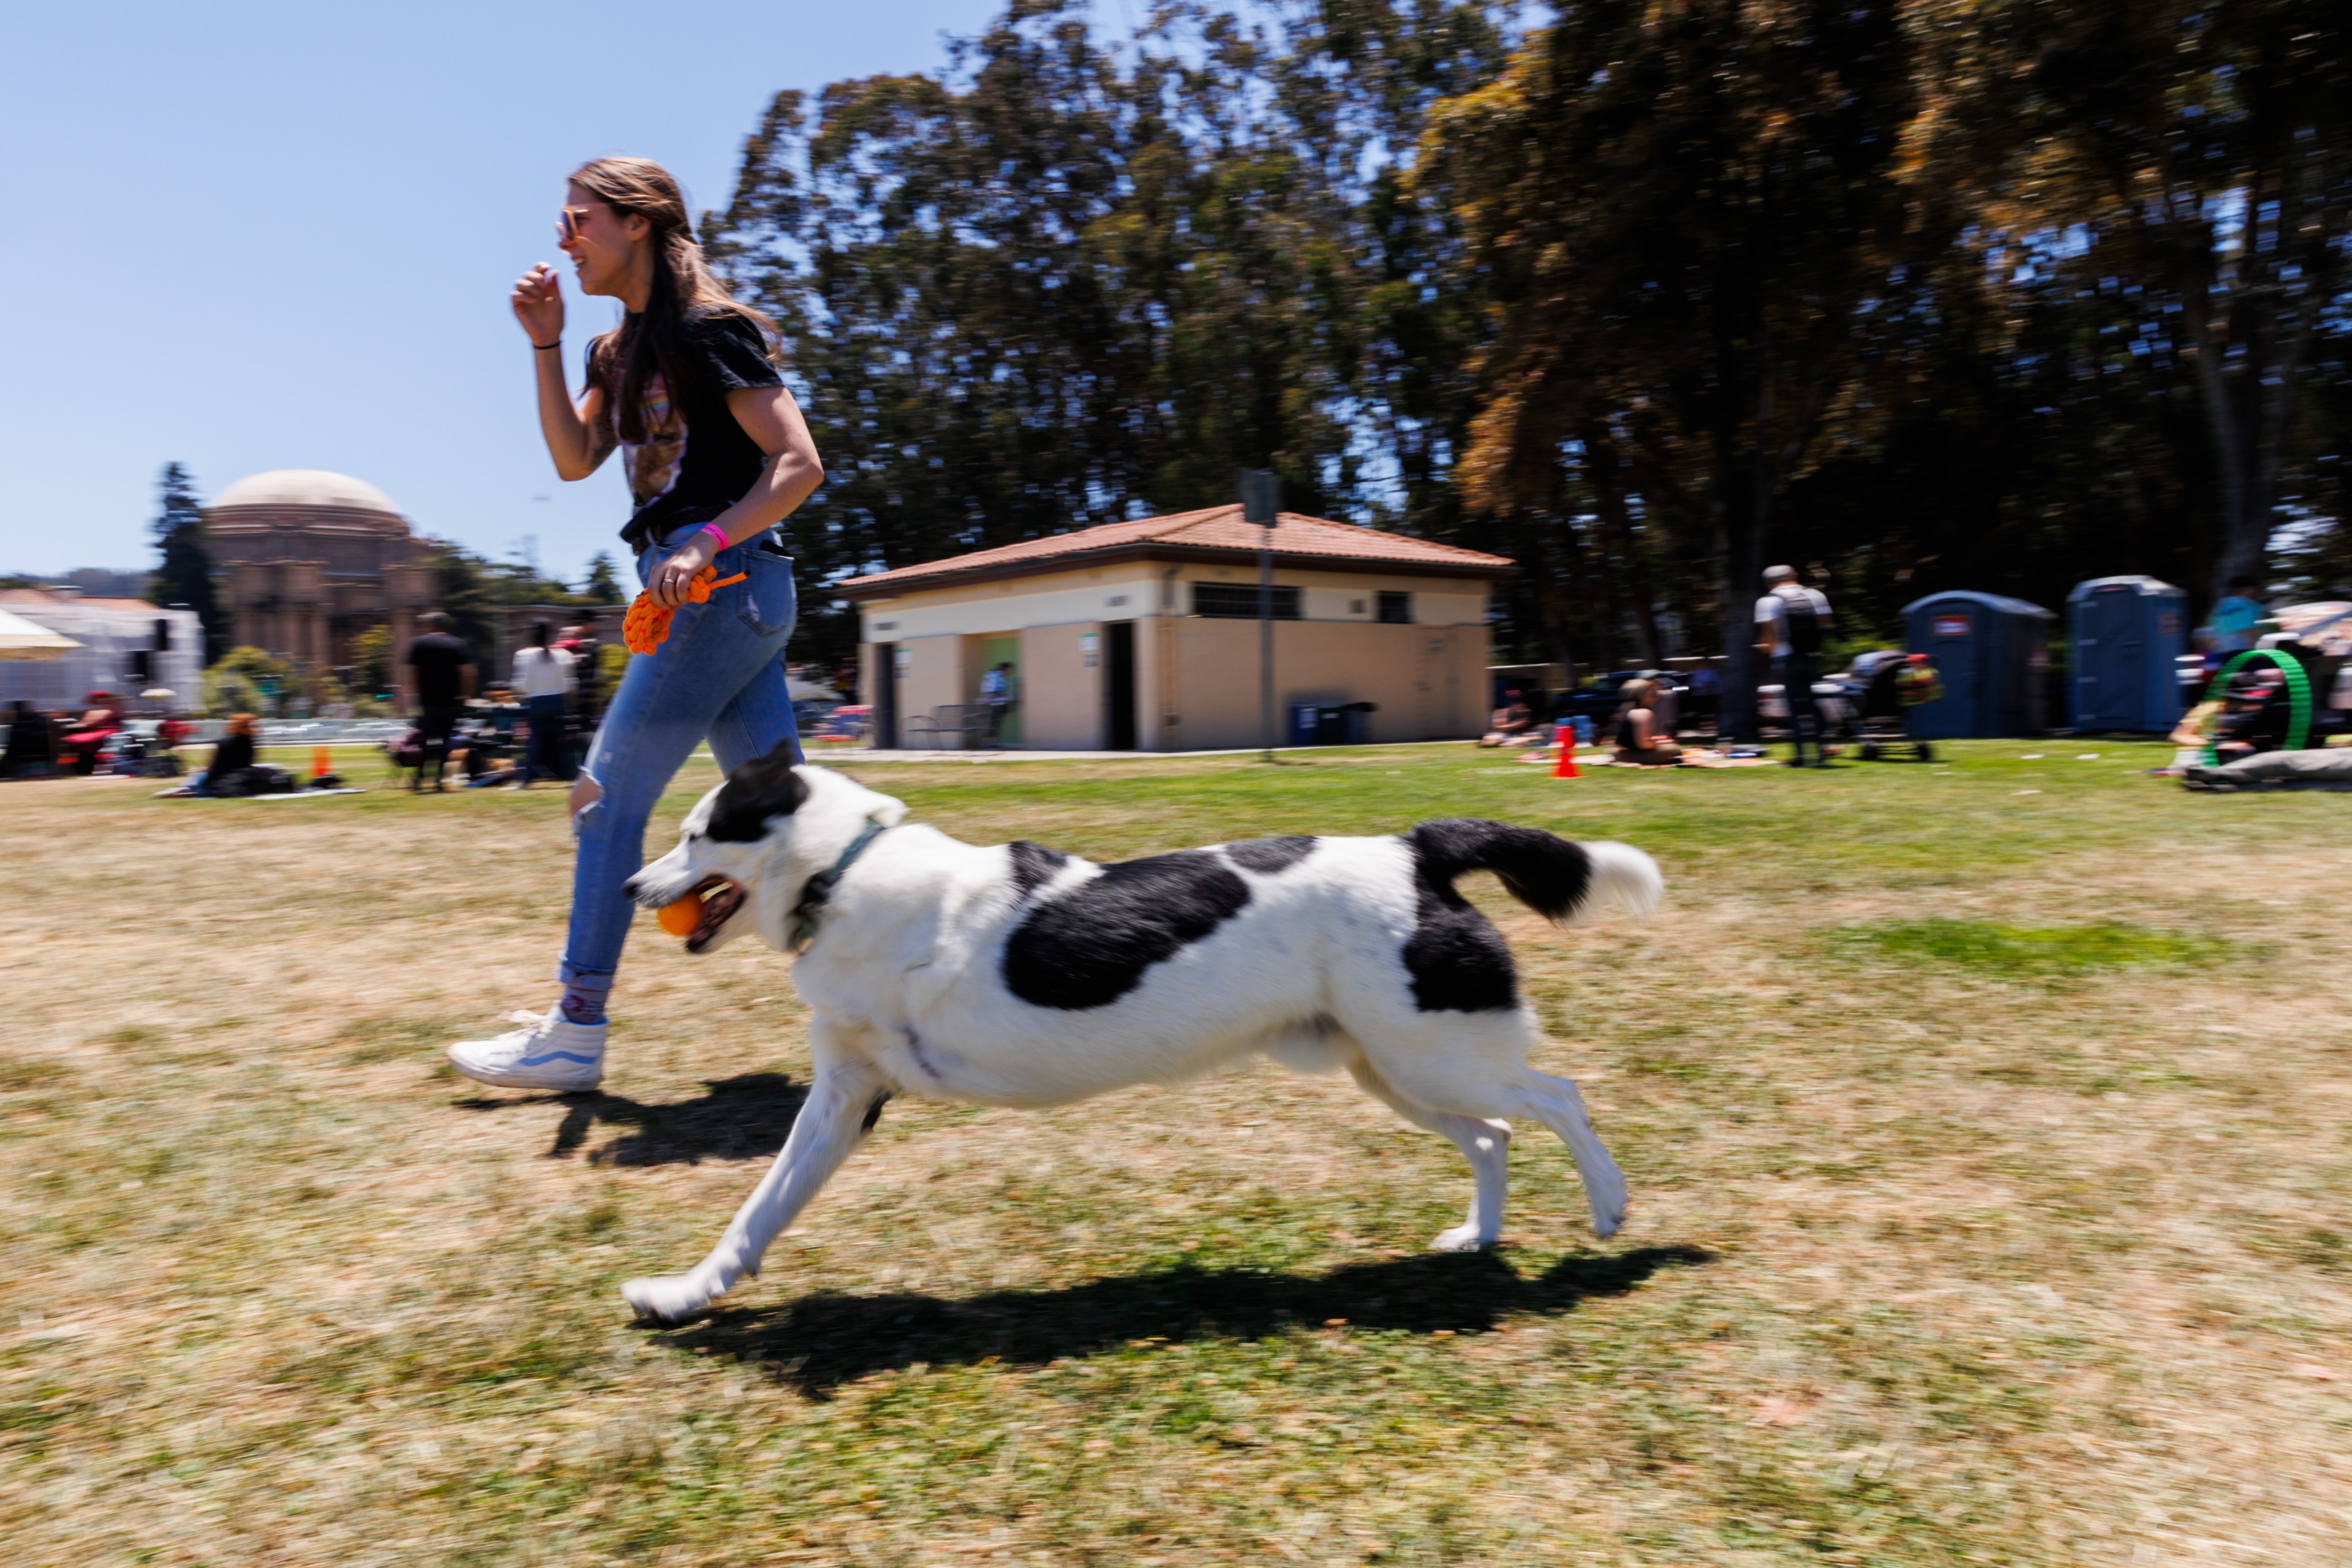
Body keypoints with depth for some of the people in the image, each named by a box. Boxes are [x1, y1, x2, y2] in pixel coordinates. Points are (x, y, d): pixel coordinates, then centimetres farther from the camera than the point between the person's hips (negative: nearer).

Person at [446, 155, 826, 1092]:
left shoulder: (706, 330, -8)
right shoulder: (620, 352, 20)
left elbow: (798, 465, -15)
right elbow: (574, 459, 13)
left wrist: (705, 543, -25)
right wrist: (545, 346, 6)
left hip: (723, 584, -10)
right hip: (697, 592, 10)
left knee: (611, 796, -7)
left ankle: (574, 1036, 1)